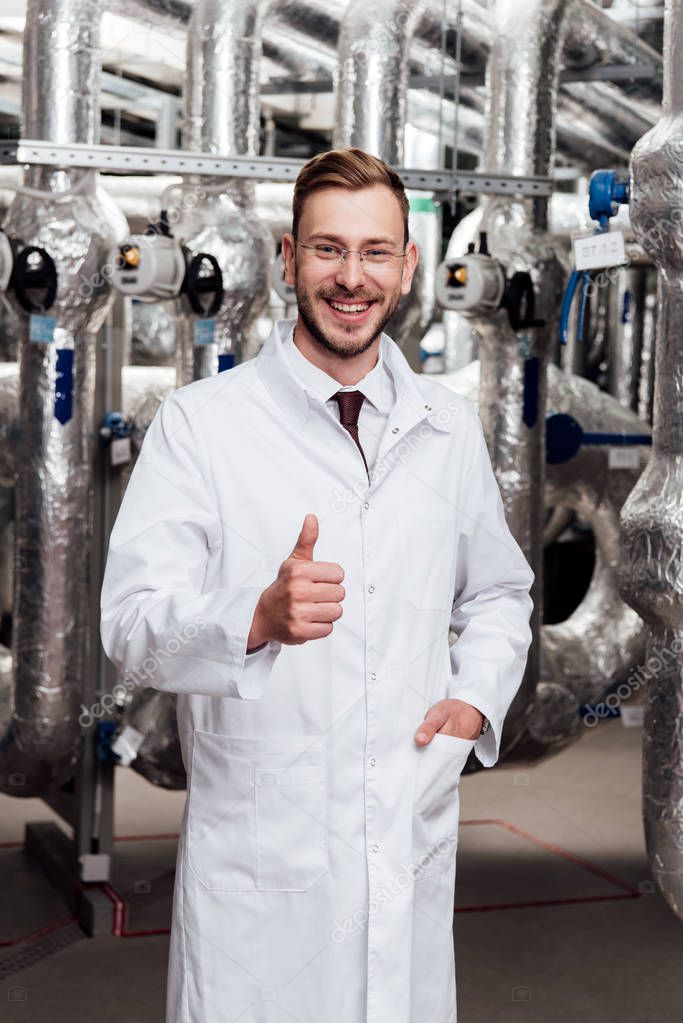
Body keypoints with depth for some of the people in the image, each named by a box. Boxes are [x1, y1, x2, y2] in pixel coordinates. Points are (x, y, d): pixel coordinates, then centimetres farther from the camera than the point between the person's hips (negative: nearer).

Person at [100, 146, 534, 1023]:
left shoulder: (451, 429, 9)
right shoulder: (199, 421, -5)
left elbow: (499, 593, 22)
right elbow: (133, 623, -11)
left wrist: (476, 695, 3)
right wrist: (261, 616, -31)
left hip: (413, 842, 4)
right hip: (258, 845, -3)